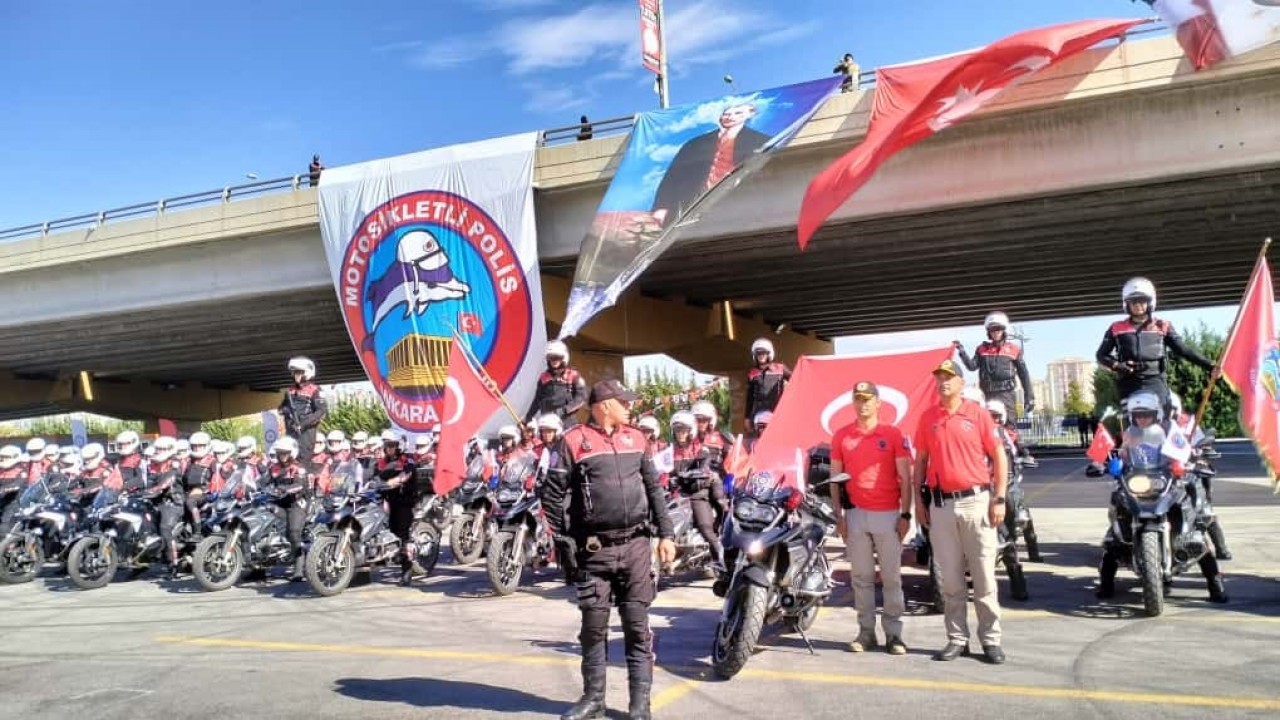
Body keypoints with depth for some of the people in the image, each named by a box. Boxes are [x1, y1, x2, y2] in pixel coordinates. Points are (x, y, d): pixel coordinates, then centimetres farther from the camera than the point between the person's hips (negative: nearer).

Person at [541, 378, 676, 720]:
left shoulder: (635, 438, 10)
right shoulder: (574, 440, -4)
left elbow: (653, 488, 15)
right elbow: (552, 494, -4)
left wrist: (665, 533, 10)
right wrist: (564, 542, -6)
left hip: (636, 546, 3)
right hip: (594, 550, -3)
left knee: (637, 626, 6)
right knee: (593, 626, 8)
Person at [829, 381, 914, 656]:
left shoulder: (893, 434, 2)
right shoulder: (841, 436, 7)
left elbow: (905, 477, 1)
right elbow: (835, 478, 9)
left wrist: (905, 514, -4)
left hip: (888, 514, -1)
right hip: (856, 514, 2)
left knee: (892, 577, 3)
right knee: (861, 577, 6)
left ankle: (893, 633, 11)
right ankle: (866, 632, 14)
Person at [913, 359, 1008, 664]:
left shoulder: (978, 413, 0)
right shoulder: (927, 417, 8)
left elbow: (999, 456, 1)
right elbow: (920, 460, 12)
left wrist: (999, 499, -5)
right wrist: (919, 500, 6)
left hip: (976, 501, -2)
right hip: (940, 504, 3)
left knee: (984, 576, 3)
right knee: (950, 578, 7)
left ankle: (991, 639, 12)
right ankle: (957, 639, 15)